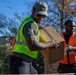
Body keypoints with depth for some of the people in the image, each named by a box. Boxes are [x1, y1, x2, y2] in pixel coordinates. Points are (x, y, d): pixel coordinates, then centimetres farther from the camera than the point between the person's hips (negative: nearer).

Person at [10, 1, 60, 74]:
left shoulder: (28, 20, 17)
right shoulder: (30, 23, -15)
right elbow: (32, 46, -27)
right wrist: (51, 44, -14)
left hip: (24, 62, 11)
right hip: (20, 61, -11)